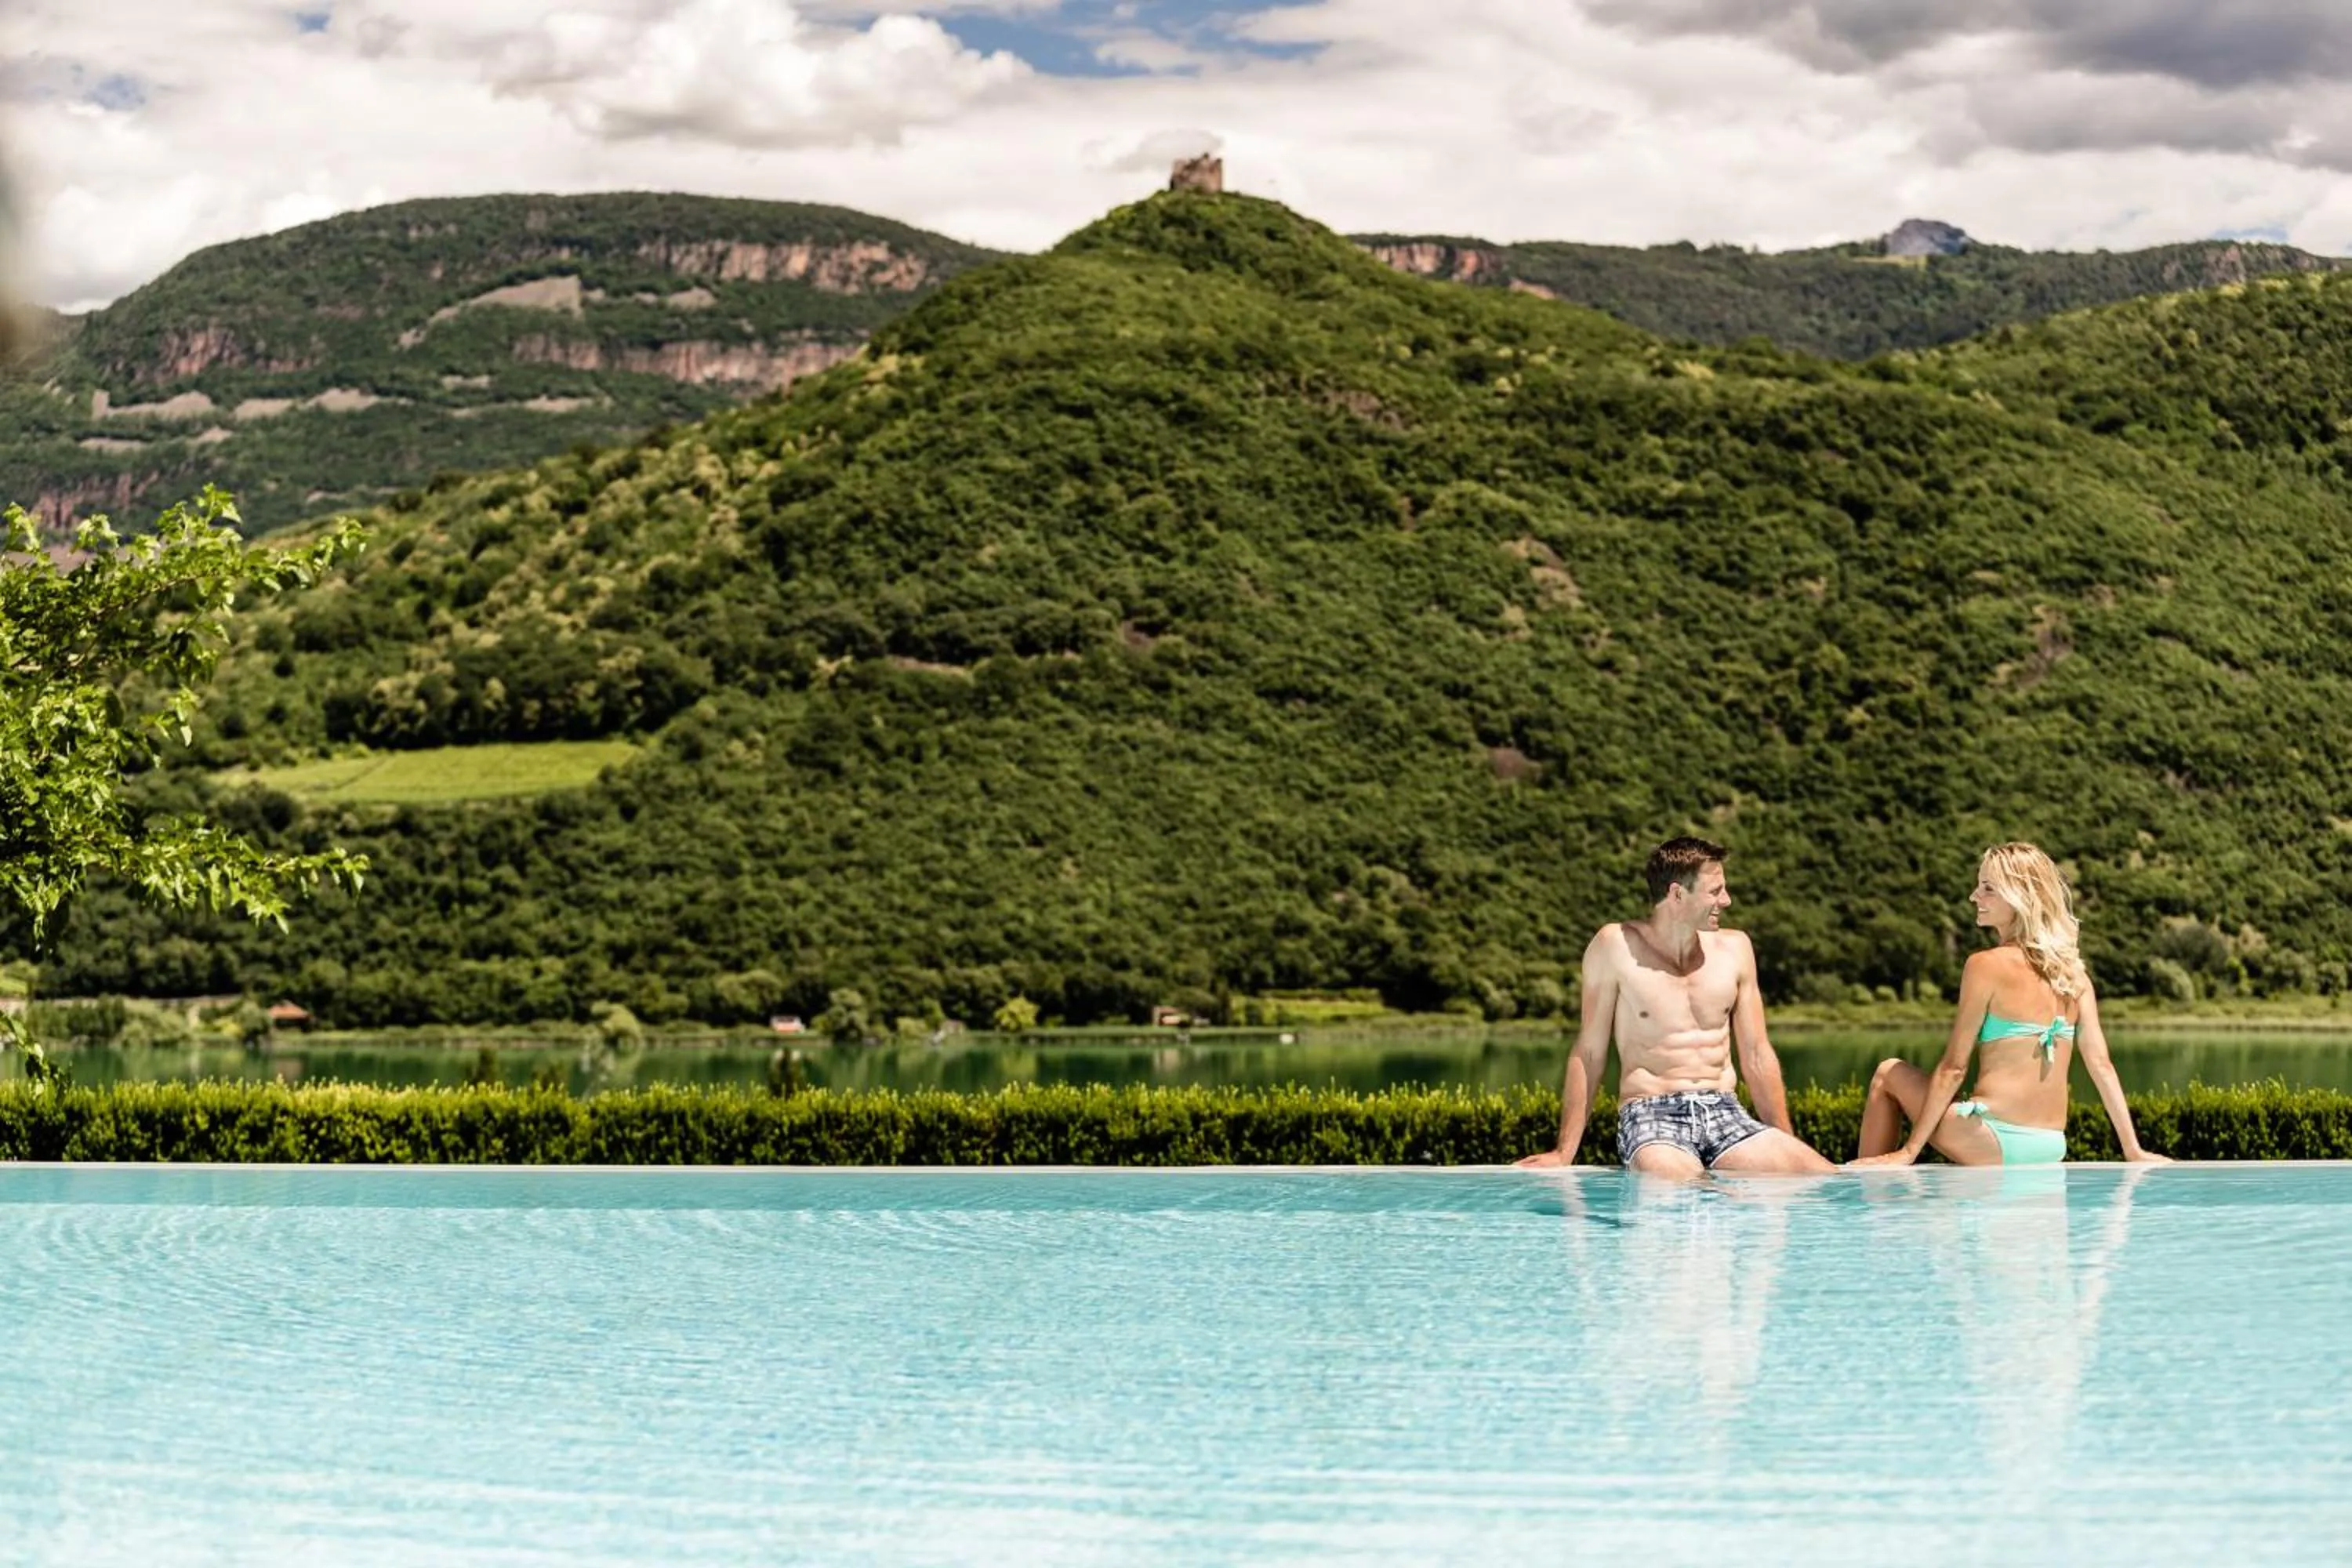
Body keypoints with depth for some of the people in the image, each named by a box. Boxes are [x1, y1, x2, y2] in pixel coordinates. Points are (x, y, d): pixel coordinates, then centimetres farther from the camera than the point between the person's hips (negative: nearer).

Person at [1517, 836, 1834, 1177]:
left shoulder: (1734, 948, 12)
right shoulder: (1616, 947, -1)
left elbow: (1756, 1056, 17)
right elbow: (1589, 1053, 1)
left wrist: (1787, 1145, 12)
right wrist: (1564, 1153, -3)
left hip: (1725, 1112, 5)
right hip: (1651, 1116, -5)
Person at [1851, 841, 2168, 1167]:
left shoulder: (1987, 965, -9)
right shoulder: (2073, 972, 8)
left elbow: (1953, 1068, -8)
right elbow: (2101, 1064, 6)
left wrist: (1909, 1151, -4)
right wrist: (2132, 1149, 10)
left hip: (1996, 1145, -6)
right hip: (2052, 1149, 6)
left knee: (1888, 1075, 16)